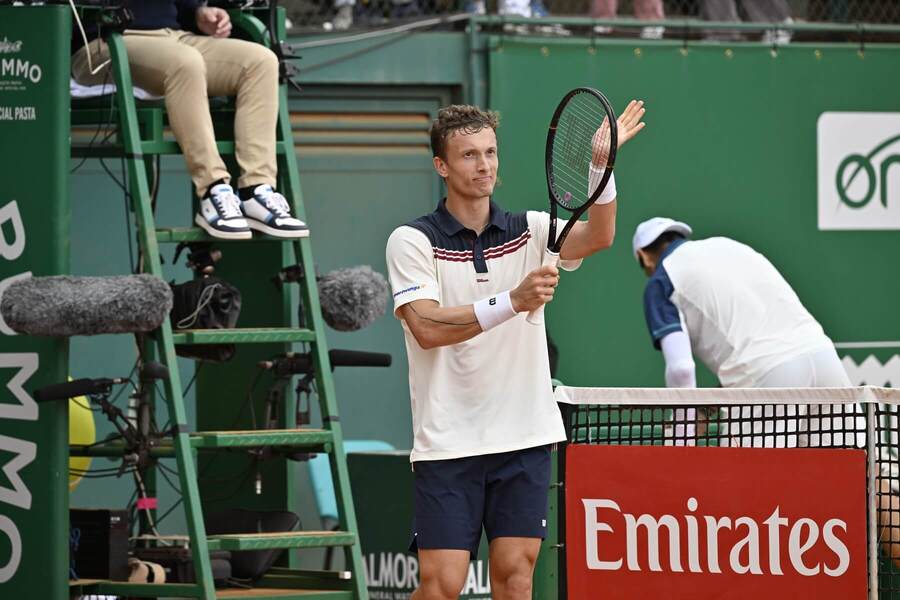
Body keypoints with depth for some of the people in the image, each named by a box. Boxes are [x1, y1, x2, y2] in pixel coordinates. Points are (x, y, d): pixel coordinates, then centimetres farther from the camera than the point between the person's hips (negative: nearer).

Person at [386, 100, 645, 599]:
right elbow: (427, 328, -15)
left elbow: (597, 236, -11)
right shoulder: (412, 241, -3)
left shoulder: (528, 231, 8)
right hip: (448, 442, -3)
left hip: (525, 436, 3)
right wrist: (511, 302, -26)